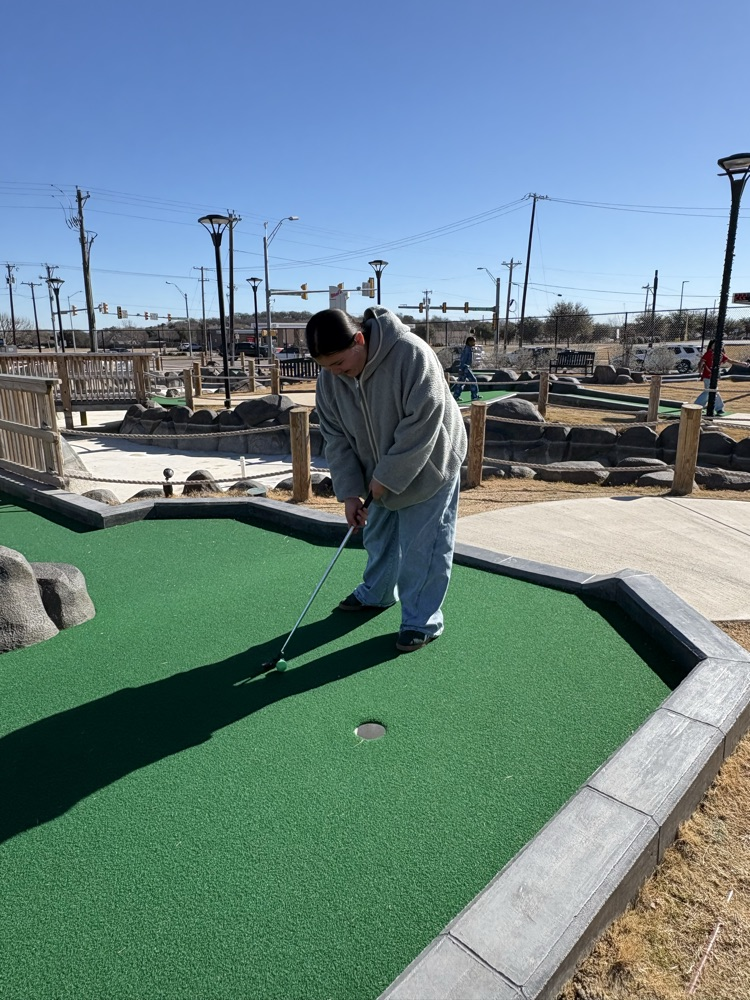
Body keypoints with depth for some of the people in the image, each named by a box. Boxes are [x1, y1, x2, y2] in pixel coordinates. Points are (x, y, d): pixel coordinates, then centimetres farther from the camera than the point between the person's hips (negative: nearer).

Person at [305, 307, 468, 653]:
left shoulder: (412, 354, -31)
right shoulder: (329, 379, -11)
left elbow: (421, 425, -31)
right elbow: (336, 438, -6)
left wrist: (387, 478, -25)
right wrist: (349, 491, -13)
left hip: (427, 469, -6)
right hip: (380, 476, 6)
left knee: (422, 547, -1)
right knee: (378, 537, 20)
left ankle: (422, 621, 16)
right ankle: (376, 595, 44)